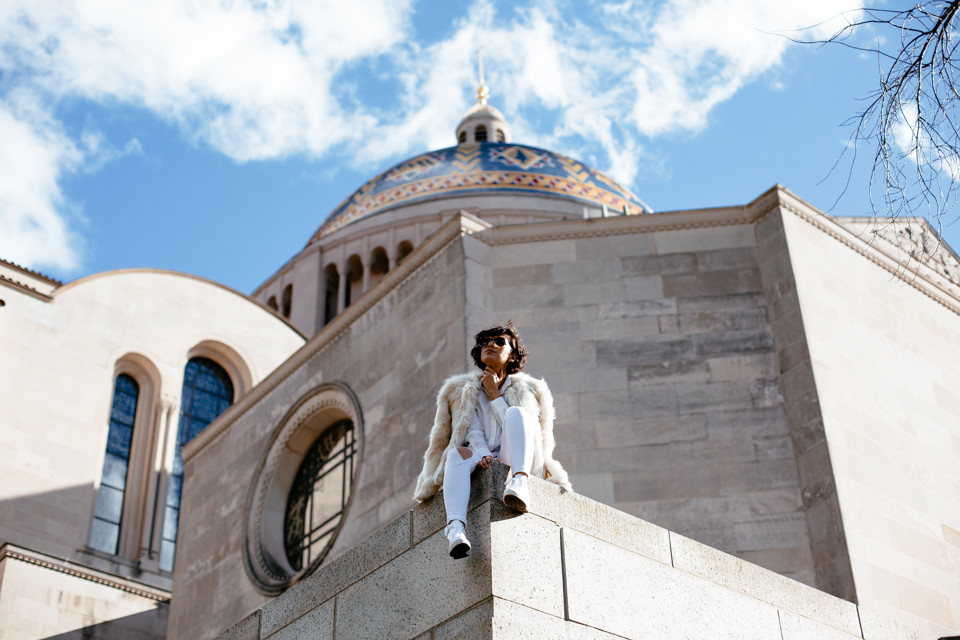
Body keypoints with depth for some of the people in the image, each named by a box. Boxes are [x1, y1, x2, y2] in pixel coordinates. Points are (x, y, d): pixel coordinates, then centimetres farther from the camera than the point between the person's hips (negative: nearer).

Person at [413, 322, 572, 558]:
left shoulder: (529, 391, 18)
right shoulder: (462, 391, 21)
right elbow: (472, 431, 6)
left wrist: (494, 393, 3)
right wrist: (484, 455, -15)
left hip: (514, 462, -1)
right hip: (484, 466, 1)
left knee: (516, 413, -26)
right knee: (459, 452, -33)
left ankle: (519, 482, -53)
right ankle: (456, 527, -56)